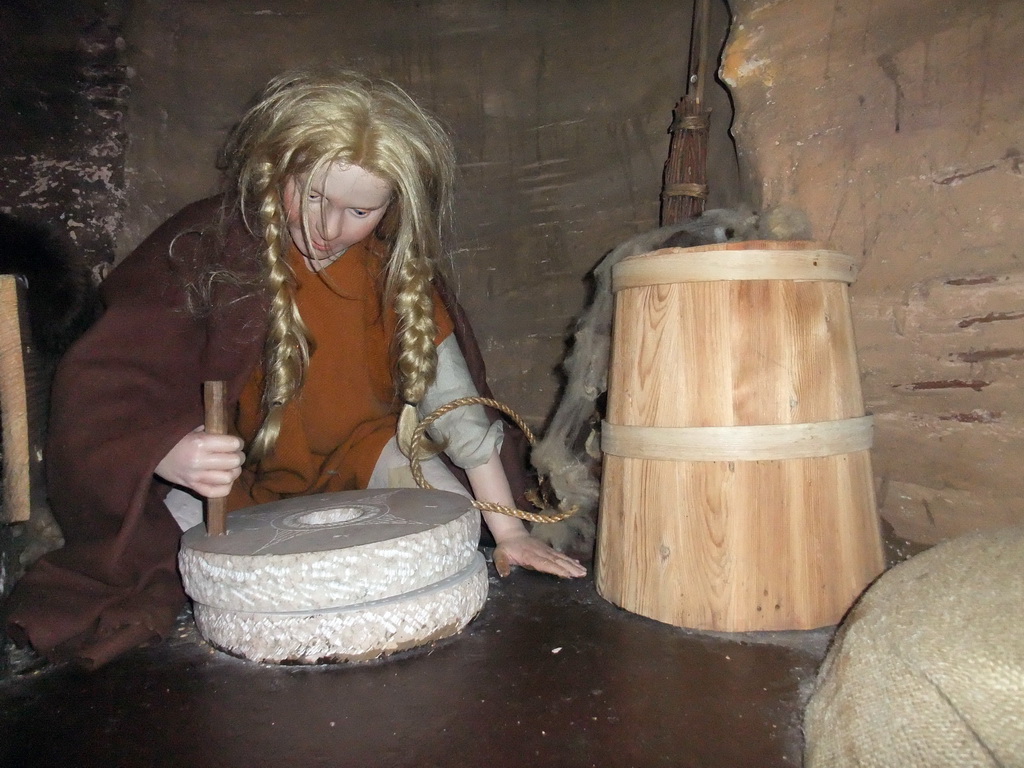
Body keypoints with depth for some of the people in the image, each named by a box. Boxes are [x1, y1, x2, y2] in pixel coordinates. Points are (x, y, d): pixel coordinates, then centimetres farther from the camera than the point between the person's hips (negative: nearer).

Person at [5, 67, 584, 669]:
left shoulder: (398, 269, -12)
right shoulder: (203, 253, -21)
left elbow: (451, 392, -13)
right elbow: (103, 383, -23)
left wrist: (508, 530, -16)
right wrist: (169, 453, -46)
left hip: (358, 451, 2)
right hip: (235, 468, -1)